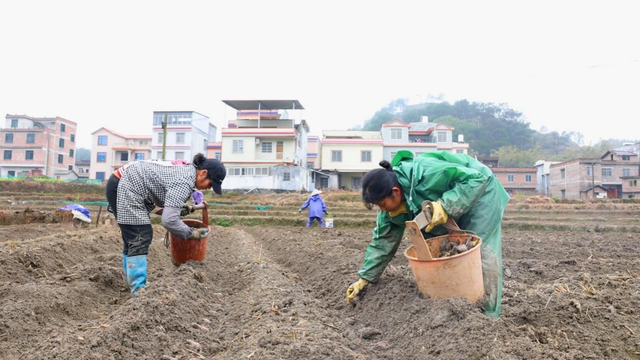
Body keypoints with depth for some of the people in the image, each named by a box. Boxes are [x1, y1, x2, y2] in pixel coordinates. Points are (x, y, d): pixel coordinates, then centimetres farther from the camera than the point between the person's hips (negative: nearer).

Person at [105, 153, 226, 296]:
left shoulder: (185, 170, 7)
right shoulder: (185, 181, -23)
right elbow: (169, 220, -30)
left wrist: (185, 210, 9)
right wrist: (191, 233, -17)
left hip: (124, 186, 11)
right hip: (124, 187, -11)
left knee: (132, 238, 15)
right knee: (140, 239, -13)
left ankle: (133, 281, 24)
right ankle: (139, 290, -12)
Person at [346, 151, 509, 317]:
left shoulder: (427, 174, -39)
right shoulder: (392, 200, -14)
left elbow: (476, 178, -34)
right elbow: (383, 240, -5)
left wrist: (445, 206, -44)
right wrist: (365, 277, -6)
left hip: (479, 192, -7)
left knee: (482, 253, -12)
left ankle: (488, 315, 1)